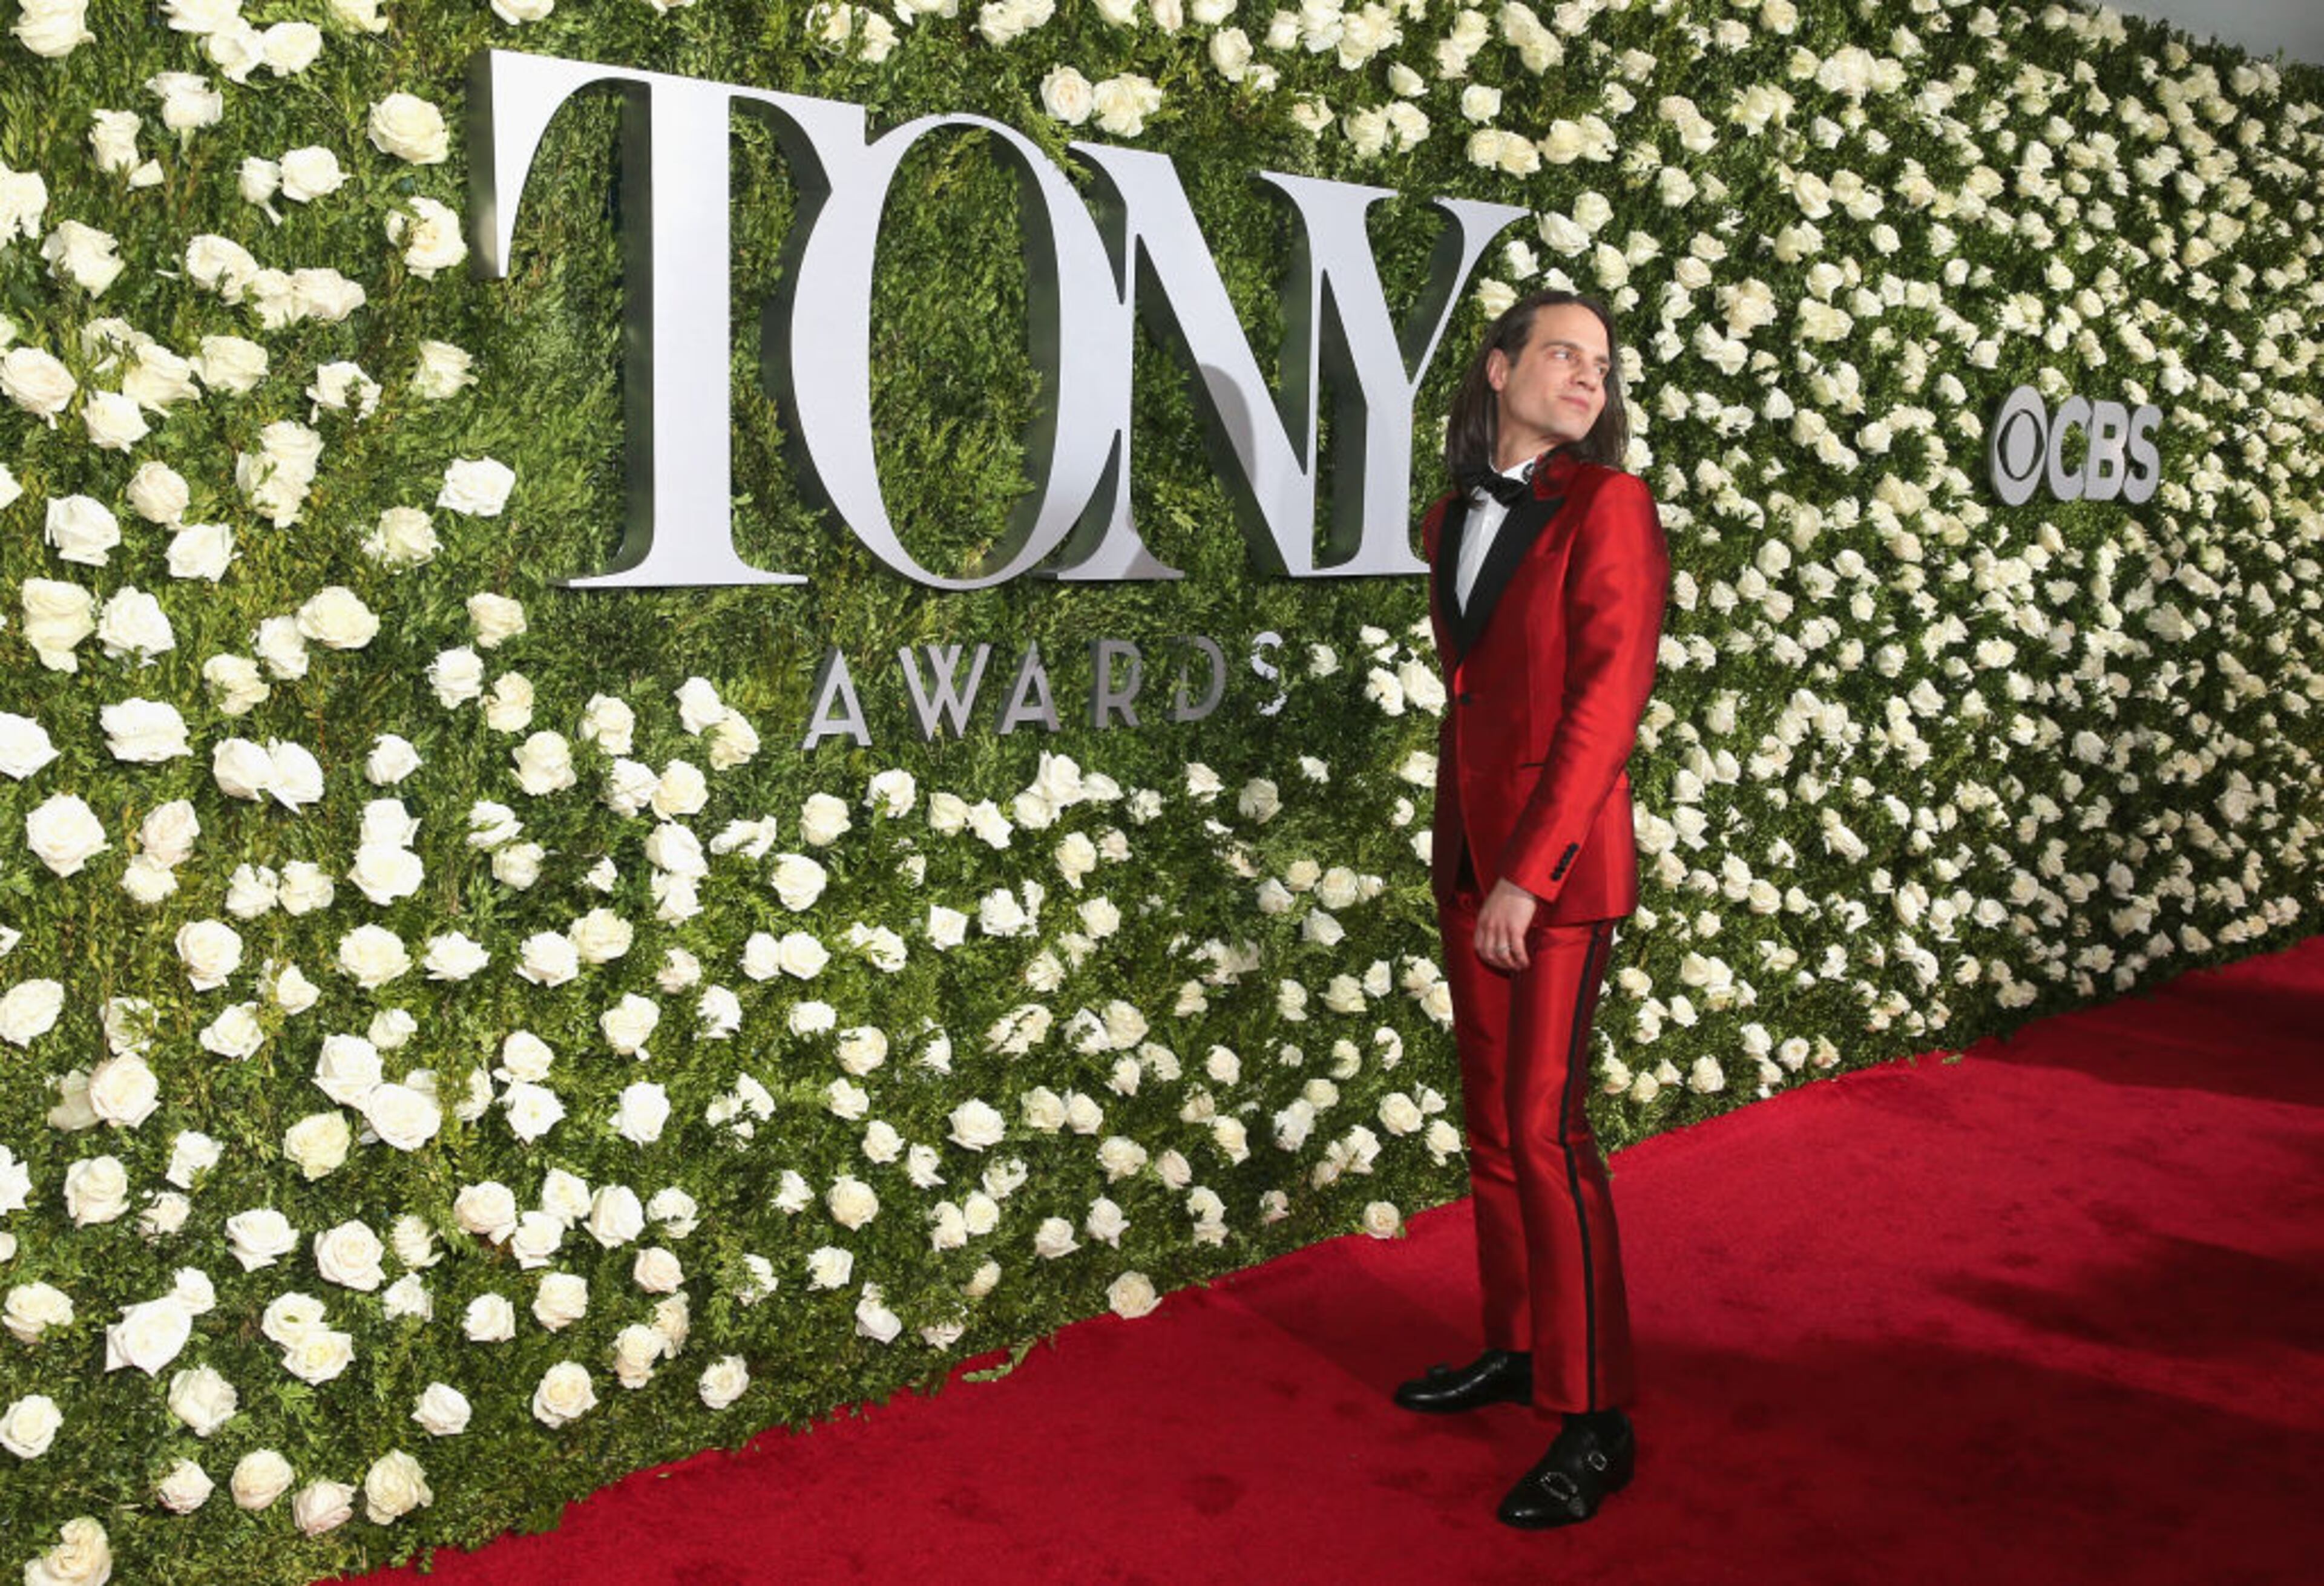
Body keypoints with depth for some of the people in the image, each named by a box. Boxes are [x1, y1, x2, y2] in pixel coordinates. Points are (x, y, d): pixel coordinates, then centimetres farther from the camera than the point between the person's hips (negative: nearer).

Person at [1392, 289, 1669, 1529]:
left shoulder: (1606, 505, -9)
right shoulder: (1450, 522, 11)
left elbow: (1609, 694, -16)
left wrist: (1528, 872, -19)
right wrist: (1459, 851, 12)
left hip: (1559, 863, -7)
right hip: (1468, 855, 7)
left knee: (1544, 1126, -6)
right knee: (1490, 1116, 14)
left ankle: (1593, 1421, 4)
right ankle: (1515, 1346, 29)